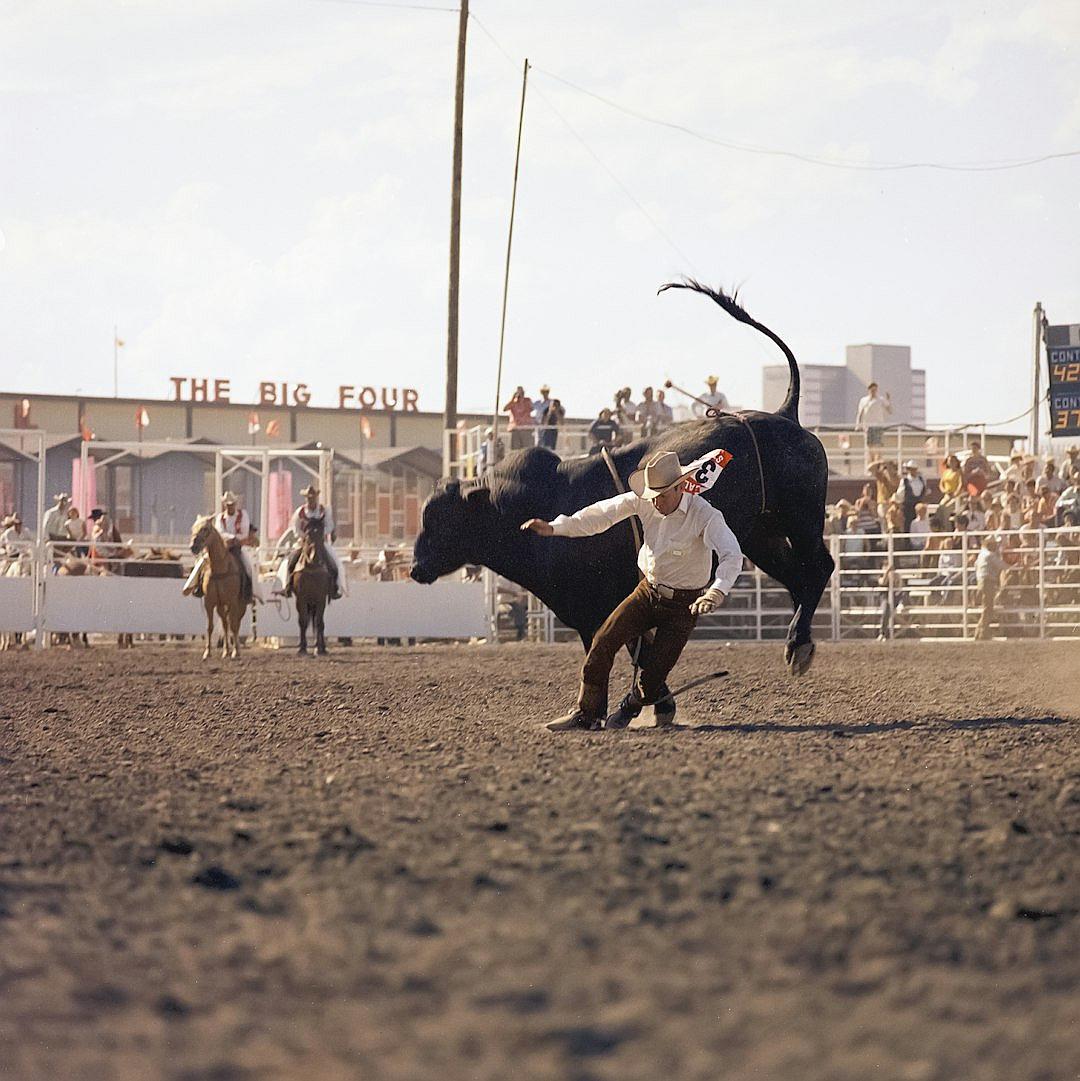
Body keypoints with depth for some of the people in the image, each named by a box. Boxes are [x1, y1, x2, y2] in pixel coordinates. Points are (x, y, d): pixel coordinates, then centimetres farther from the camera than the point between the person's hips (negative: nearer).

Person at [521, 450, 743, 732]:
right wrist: (554, 528, -9)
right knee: (603, 643, -11)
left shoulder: (705, 515, -25)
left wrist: (716, 593, -56)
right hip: (647, 591, 5)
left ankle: (632, 706, 25)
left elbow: (732, 555, -37)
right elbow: (602, 514, -2)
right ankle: (586, 714, 1)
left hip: (683, 604, -5)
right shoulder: (644, 501, -9)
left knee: (653, 676, -10)